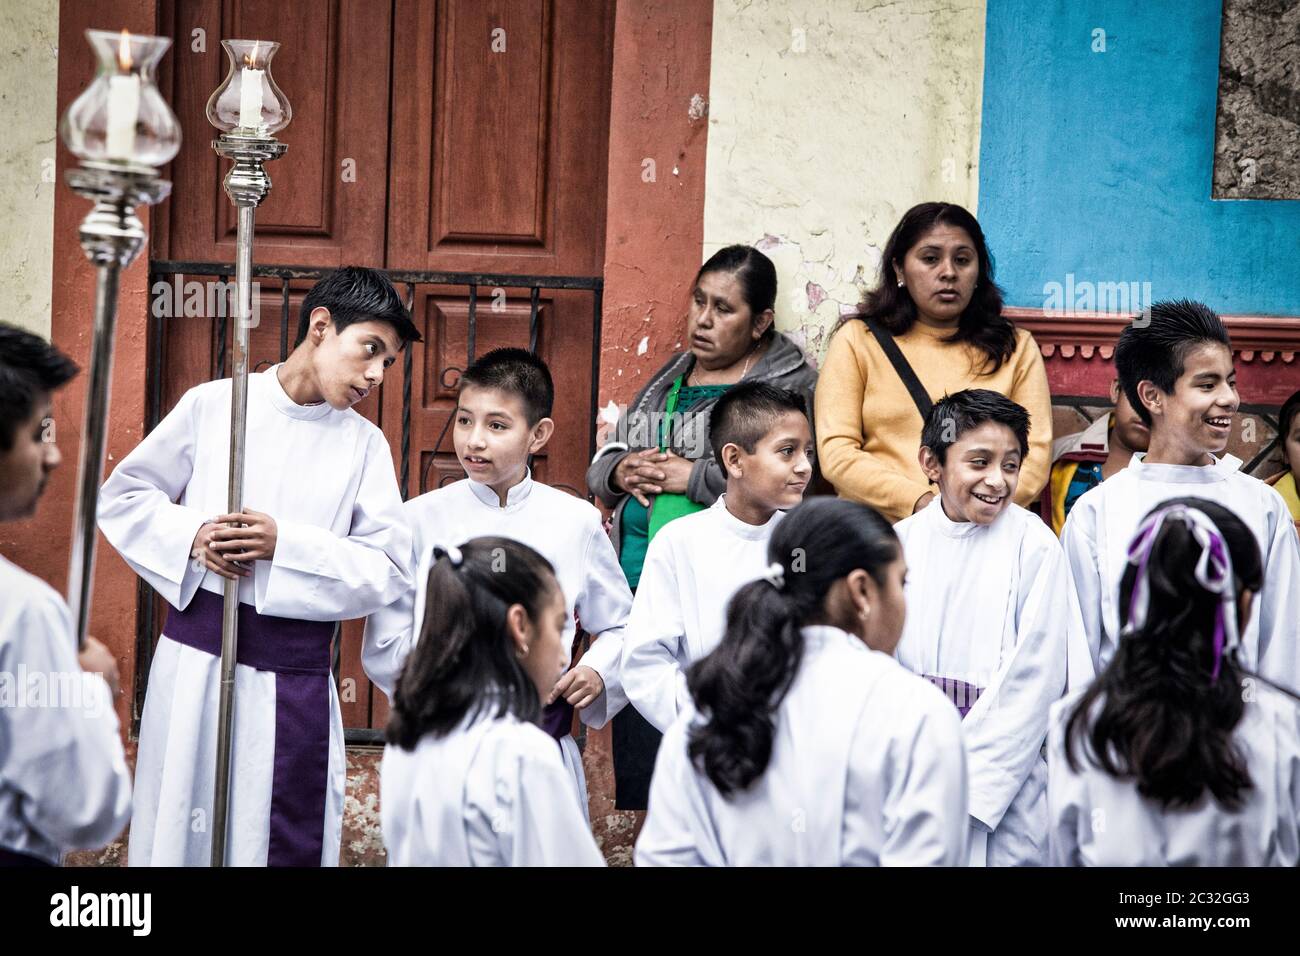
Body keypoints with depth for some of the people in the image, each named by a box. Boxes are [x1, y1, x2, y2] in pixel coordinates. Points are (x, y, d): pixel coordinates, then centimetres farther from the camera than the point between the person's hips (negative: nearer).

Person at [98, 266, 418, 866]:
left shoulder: (365, 444, 5)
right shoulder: (212, 405, 1)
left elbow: (389, 571, -1)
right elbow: (122, 496, 8)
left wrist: (285, 545, -13)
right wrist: (191, 537, -10)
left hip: (295, 672, 1)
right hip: (197, 654, -1)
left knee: (290, 840, 0)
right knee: (180, 832, 6)